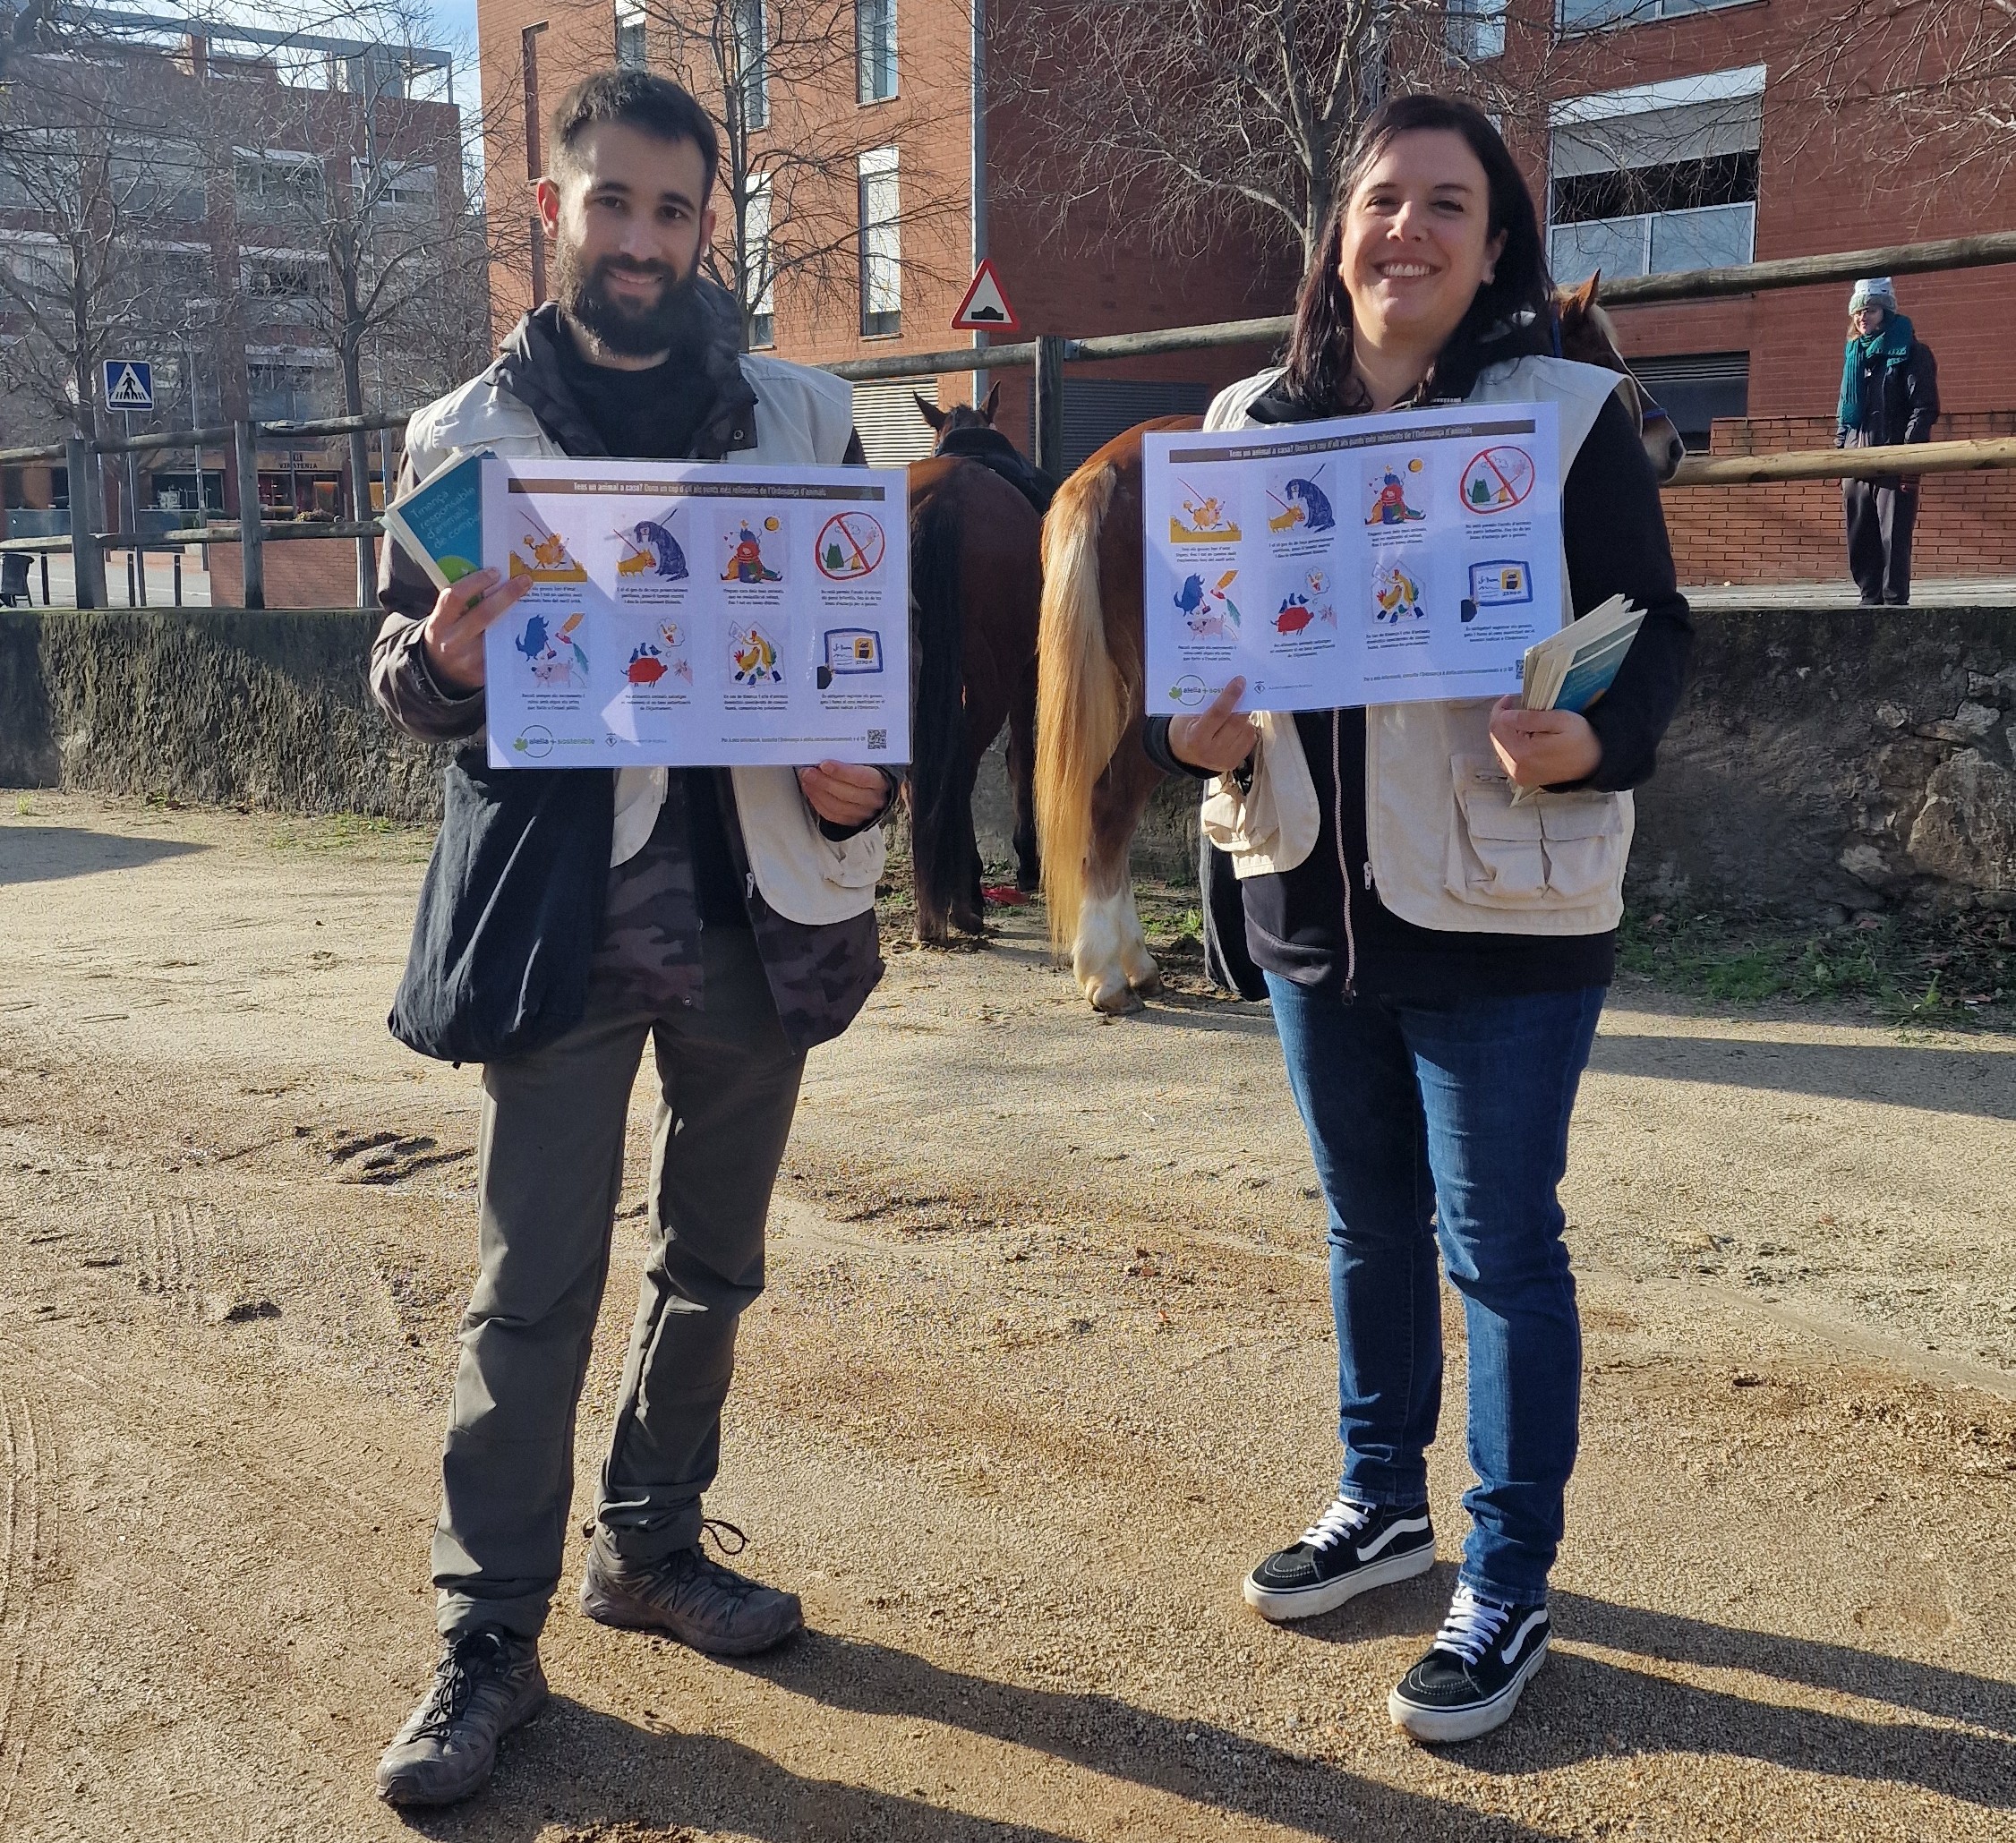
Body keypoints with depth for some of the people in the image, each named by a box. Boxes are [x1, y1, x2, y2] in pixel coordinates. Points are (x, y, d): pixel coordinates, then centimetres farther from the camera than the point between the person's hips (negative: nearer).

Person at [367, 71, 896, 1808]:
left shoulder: (803, 415, 6)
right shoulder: (470, 434, 4)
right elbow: (400, 670, 7)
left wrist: (857, 777, -9)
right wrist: (446, 659, -17)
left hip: (756, 899, 3)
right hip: (559, 905, -2)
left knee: (712, 1256, 14)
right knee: (534, 1284, -2)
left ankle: (653, 1543, 33)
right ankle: (491, 1635, 13)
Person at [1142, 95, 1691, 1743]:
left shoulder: (1570, 414, -5)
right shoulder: (1251, 423, 7)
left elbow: (1658, 626, -5)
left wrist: (1594, 743, -26)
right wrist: (1194, 730, -11)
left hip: (1499, 907, -4)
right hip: (1310, 897, 5)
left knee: (1497, 1241, 3)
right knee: (1370, 1224, 18)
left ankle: (1507, 1588, 19)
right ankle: (1384, 1504, 38)